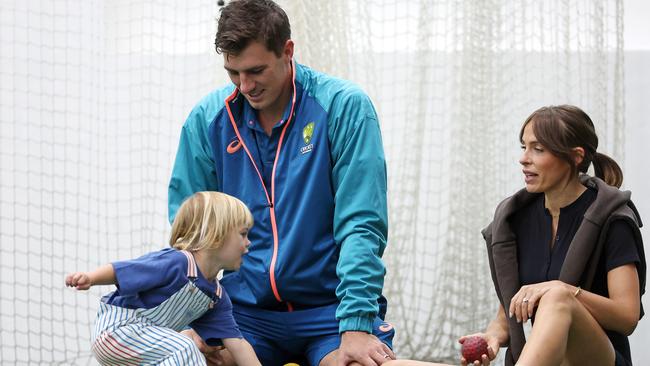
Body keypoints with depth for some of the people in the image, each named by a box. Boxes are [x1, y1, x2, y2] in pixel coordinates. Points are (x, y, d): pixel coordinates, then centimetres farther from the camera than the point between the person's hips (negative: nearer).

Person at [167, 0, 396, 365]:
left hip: (331, 309, -3)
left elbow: (361, 225, -14)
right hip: (247, 309, 3)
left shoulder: (344, 106, -10)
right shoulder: (208, 119, -1)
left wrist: (357, 326, -22)